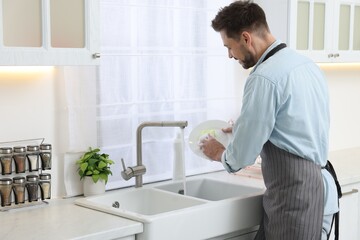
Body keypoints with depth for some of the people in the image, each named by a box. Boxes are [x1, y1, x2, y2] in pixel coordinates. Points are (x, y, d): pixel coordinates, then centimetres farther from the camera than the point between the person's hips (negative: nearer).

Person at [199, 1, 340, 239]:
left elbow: (243, 155, -12)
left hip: (294, 196, -9)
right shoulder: (307, 64, 11)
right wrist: (243, 129, 25)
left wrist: (221, 153, 9)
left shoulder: (264, 77, -17)